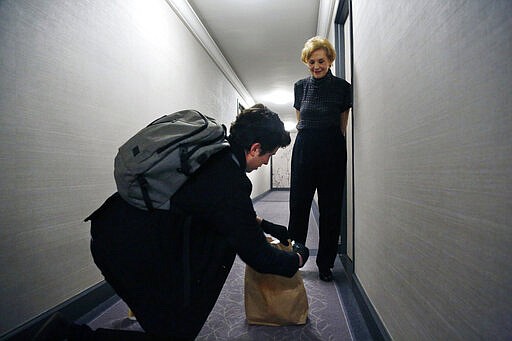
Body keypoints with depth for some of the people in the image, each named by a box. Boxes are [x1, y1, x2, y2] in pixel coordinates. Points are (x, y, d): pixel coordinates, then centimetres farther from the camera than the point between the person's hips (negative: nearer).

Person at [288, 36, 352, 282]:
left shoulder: (342, 87, 3)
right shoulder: (300, 86, 10)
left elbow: (342, 126, 9)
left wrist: (330, 143, 6)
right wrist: (308, 137, 14)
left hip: (332, 150, -1)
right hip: (304, 148, 2)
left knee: (330, 207, 4)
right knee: (298, 204, 3)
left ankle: (325, 264, 18)